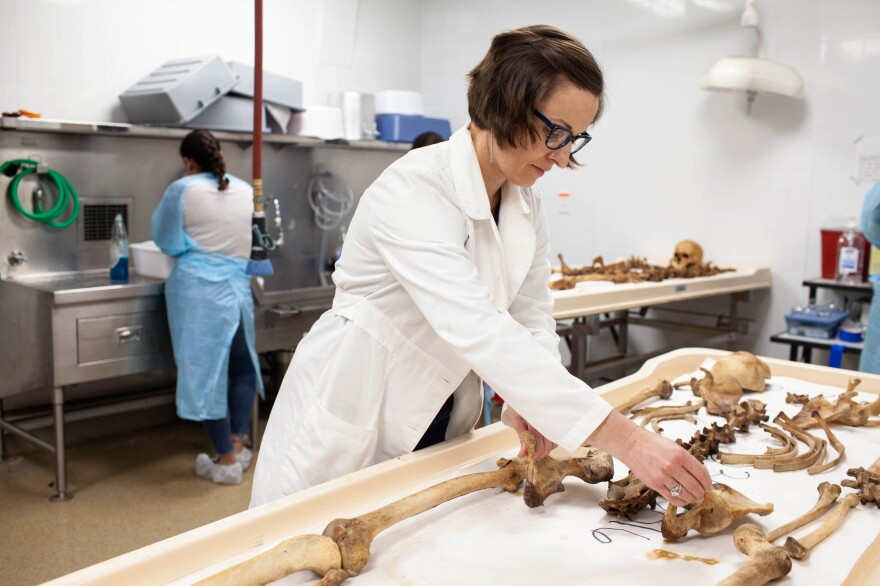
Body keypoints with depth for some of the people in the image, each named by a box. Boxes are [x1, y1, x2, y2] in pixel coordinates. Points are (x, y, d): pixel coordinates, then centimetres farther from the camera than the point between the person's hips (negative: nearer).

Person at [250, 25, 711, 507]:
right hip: (350, 427, -6)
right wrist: (625, 439, -41)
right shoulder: (413, 190, -27)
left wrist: (527, 397, -21)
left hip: (438, 428, 7)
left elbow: (532, 319, 1)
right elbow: (477, 330, -38)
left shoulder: (528, 208, -2)